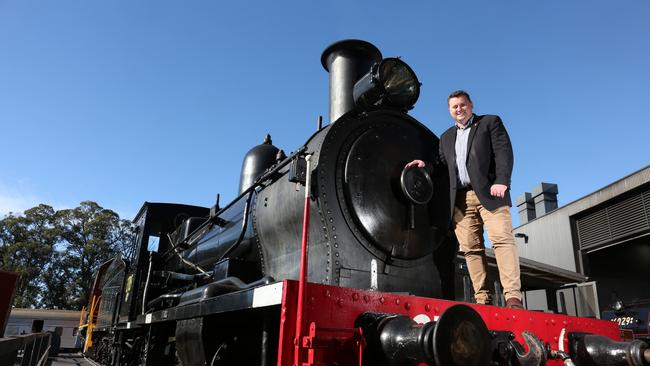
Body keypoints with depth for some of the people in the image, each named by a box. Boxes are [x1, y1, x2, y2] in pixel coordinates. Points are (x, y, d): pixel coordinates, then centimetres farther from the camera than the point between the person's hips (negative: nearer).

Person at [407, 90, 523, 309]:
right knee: (471, 248, -2)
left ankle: (513, 298, -18)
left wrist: (501, 182, -15)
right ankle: (483, 300, 0)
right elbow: (444, 166, 26)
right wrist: (425, 165, 6)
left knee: (502, 239, -15)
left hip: (489, 192, -4)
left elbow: (504, 151, -1)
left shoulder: (490, 122, 12)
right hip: (460, 199, 4)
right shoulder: (446, 137, 26)